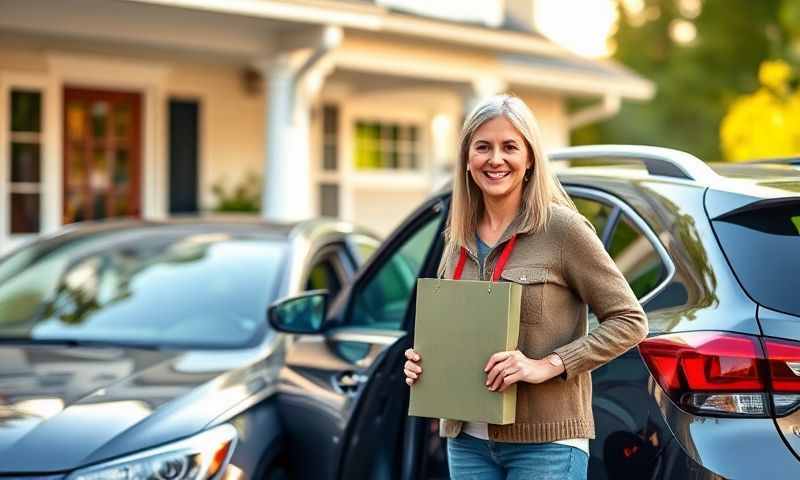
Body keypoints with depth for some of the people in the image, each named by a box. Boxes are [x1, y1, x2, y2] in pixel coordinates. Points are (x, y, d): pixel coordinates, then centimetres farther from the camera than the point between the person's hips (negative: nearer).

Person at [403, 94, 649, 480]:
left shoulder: (562, 228, -7)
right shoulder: (458, 240, 10)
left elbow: (629, 320, -7)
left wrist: (548, 366, -17)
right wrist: (422, 361, 2)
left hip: (545, 439, -5)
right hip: (467, 440, 6)